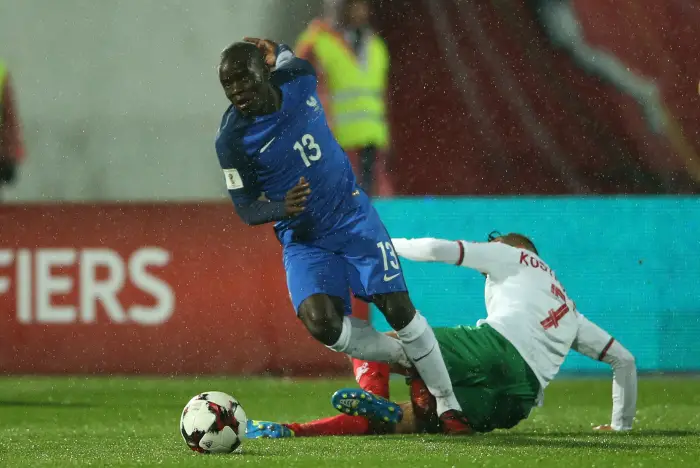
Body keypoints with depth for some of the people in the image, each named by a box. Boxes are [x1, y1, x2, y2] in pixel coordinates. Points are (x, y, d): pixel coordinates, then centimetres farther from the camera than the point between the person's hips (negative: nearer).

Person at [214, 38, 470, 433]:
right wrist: (282, 209, -29)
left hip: (352, 214, 2)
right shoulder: (232, 138, -18)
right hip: (302, 238, -2)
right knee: (322, 323, -22)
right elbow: (245, 209, -13)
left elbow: (285, 56, 17)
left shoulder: (298, 78, -10)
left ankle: (447, 403, 9)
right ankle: (404, 355, 5)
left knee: (398, 308, -6)